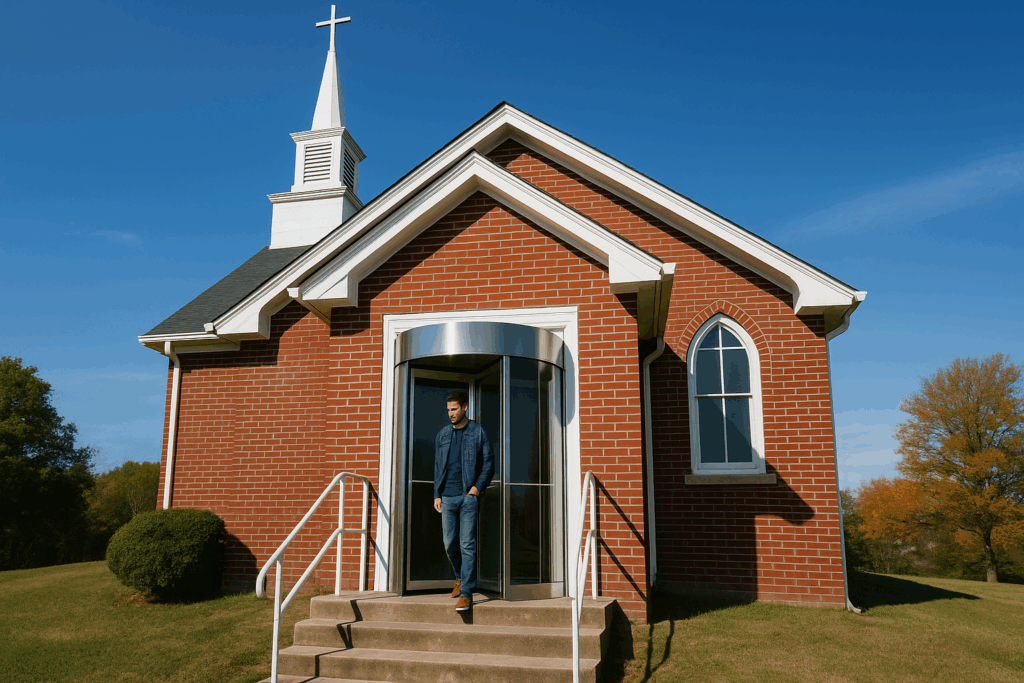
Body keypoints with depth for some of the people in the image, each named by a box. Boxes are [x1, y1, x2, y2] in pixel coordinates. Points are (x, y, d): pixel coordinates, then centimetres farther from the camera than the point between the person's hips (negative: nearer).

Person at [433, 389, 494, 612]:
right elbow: (438, 466, 16)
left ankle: (466, 592, -4)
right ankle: (460, 577, 32)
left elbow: (488, 462, 2)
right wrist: (437, 494, 9)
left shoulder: (477, 432, 1)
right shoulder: (442, 434, 12)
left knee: (467, 544, -7)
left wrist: (478, 486, -10)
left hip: (468, 496, -4)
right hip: (447, 497, 4)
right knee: (450, 543, 7)